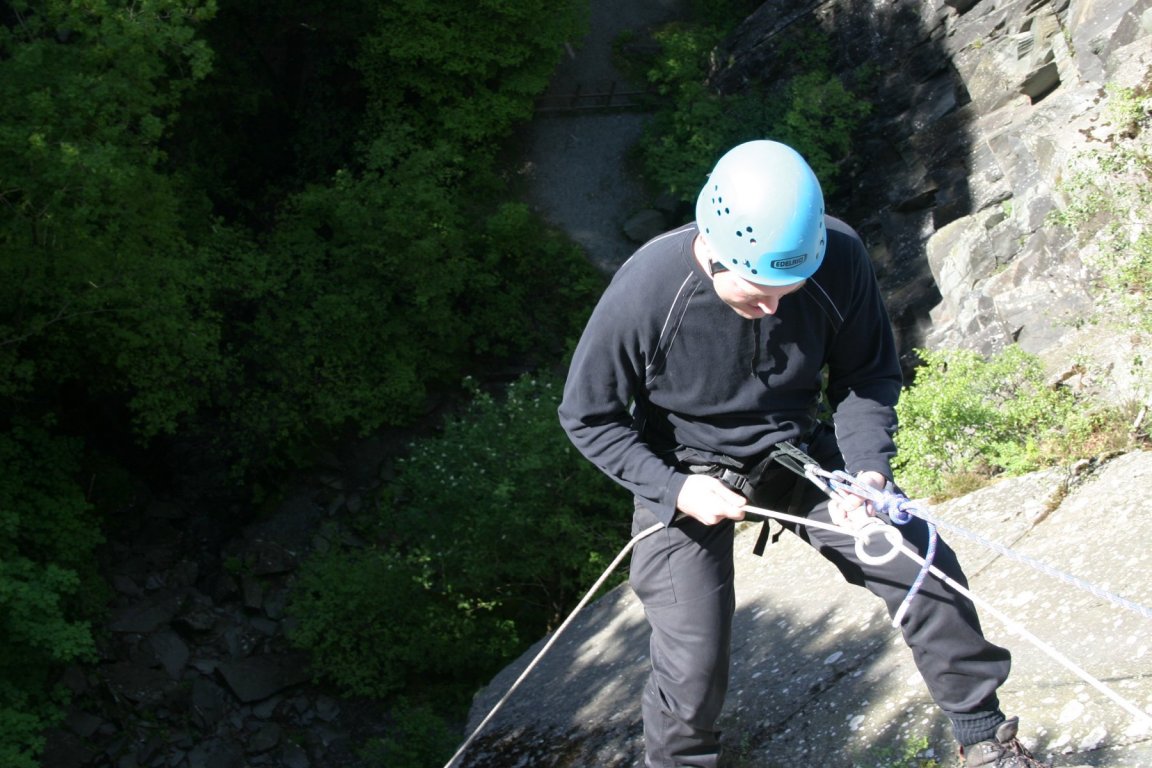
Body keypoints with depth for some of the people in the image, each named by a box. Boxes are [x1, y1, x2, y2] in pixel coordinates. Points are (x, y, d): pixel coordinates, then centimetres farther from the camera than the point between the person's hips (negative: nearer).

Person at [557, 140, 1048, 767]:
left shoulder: (838, 260, -23)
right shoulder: (643, 294, -30)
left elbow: (867, 375, -6)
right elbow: (588, 417, -14)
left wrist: (867, 468, -22)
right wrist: (675, 489, -24)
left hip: (796, 451, 3)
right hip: (686, 474, -3)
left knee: (925, 567, -5)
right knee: (692, 665, -7)